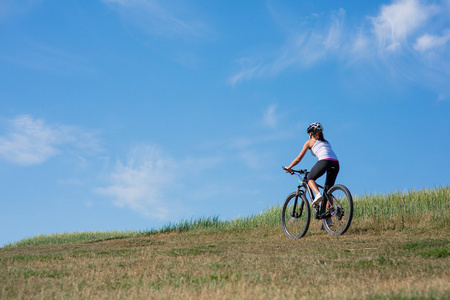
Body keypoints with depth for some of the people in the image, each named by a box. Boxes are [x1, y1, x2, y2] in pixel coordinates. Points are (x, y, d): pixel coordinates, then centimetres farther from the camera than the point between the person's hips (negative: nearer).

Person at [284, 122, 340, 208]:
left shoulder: (310, 142, 19)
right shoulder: (326, 142, 35)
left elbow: (298, 158, 19)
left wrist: (289, 167, 32)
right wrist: (316, 171, 49)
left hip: (325, 161, -5)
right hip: (336, 163, 6)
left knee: (310, 179, 17)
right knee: (328, 190, 15)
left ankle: (317, 194, -12)